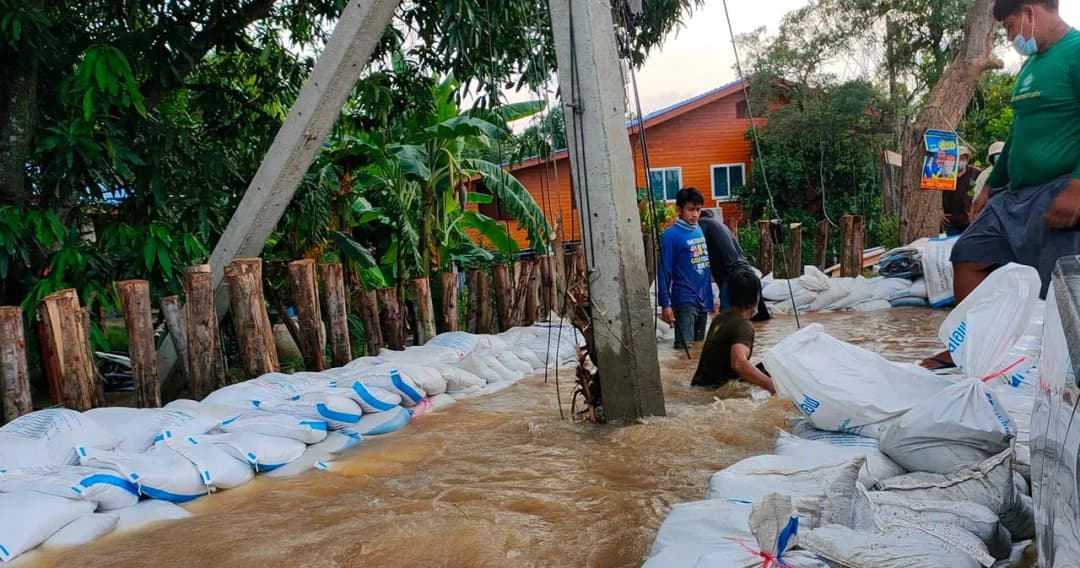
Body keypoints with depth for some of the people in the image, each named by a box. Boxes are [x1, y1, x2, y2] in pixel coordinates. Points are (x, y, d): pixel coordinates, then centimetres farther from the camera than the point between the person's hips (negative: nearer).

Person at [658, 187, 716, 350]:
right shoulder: (671, 235, -10)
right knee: (685, 348, -7)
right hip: (684, 301, -7)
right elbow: (664, 271, -11)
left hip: (703, 300, 7)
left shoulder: (701, 231, 9)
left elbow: (706, 266, 15)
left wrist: (711, 297, 16)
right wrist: (665, 304, -14)